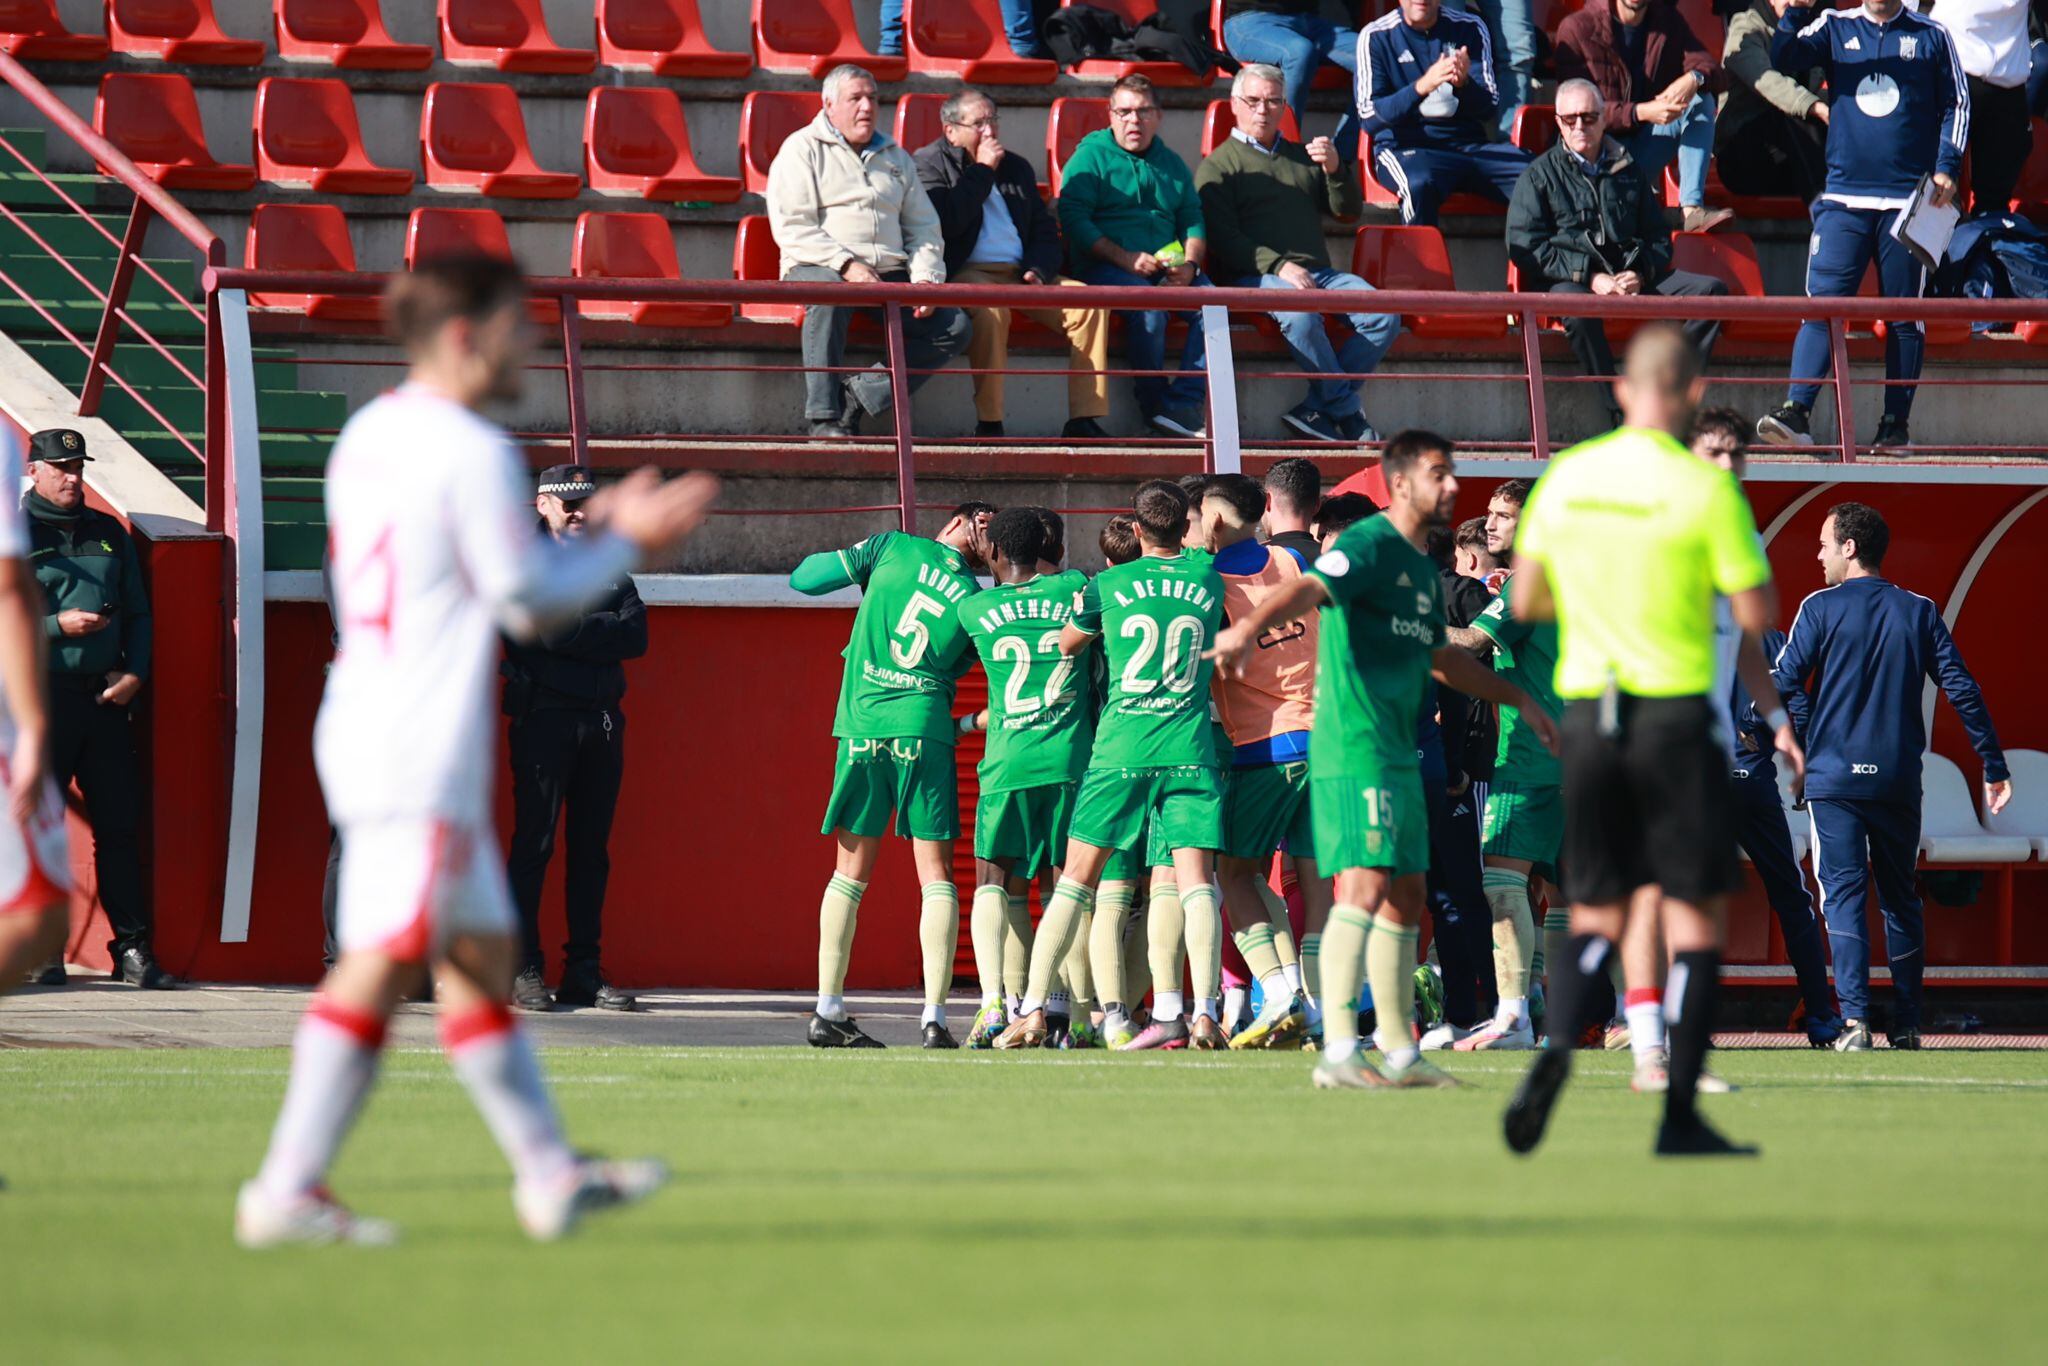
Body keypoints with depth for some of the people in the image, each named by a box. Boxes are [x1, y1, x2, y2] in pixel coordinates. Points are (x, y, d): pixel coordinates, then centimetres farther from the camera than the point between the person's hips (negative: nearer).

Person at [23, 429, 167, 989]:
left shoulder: (110, 534, 16)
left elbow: (138, 613, 19)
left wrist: (135, 673, 4)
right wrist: (57, 625, -16)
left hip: (105, 696, 4)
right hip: (40, 697, -4)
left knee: (120, 823, 3)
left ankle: (133, 949, 5)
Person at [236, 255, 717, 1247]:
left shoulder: (369, 436, 15)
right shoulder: (471, 452, -13)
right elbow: (528, 601, -9)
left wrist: (599, 533, 20)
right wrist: (623, 544, 6)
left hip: (362, 722, 10)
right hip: (422, 746, -10)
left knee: (481, 957, 13)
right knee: (380, 968, -10)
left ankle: (548, 1173, 18)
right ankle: (285, 1191, -12)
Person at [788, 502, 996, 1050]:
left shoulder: (893, 548, 4)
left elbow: (804, 578, 9)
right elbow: (951, 674, 13)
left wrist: (846, 559, 24)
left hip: (859, 727, 1)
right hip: (924, 730, -1)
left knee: (850, 873, 9)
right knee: (936, 877, 2)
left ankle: (828, 1010, 9)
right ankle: (934, 1016, -8)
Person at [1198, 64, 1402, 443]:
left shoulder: (1302, 158, 28)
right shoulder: (1218, 165, 11)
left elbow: (1348, 210, 21)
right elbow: (1223, 237, -3)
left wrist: (1335, 170, 0)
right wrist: (1278, 266, -16)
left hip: (1318, 271, 5)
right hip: (1256, 275, -5)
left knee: (1384, 315, -21)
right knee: (1300, 313, -38)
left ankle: (1315, 410, -22)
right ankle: (1347, 413, -25)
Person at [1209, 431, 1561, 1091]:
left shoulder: (1424, 568, 20)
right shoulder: (1369, 544, -9)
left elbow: (1439, 658, 36)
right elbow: (1309, 589, -28)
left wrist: (1520, 699, 45)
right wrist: (1250, 627, -48)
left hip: (1399, 753, 10)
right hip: (1353, 749, -10)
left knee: (1405, 903, 13)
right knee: (1365, 886, -18)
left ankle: (1400, 1053, 21)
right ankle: (1338, 1053, -23)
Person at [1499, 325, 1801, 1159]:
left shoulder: (1565, 478, 4)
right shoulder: (1705, 489, -10)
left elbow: (1524, 602, 11)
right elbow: (1756, 616, -8)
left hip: (1586, 711, 4)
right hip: (1676, 714, -4)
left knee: (1595, 913, 12)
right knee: (1694, 916, 4)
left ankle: (1558, 1047, -16)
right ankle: (1678, 1115, 1)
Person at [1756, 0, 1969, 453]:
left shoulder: (1932, 37, 8)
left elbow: (1957, 104, 10)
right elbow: (1784, 59, -3)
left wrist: (1947, 166, -2)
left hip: (1908, 200, 0)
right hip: (1844, 198, 0)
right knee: (1822, 304, -10)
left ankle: (1896, 424, 8)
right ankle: (1796, 412, -17)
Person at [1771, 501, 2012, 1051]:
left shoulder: (1822, 608, -2)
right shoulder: (1919, 612, 7)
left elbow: (1784, 681, -10)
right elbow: (1962, 690, 3)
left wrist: (1810, 738, 5)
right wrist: (1994, 768, 6)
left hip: (1834, 779, -3)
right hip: (1899, 780, 3)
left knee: (1842, 896, -2)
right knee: (1901, 900, 14)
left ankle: (1854, 1019, -15)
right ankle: (1906, 1024, 12)